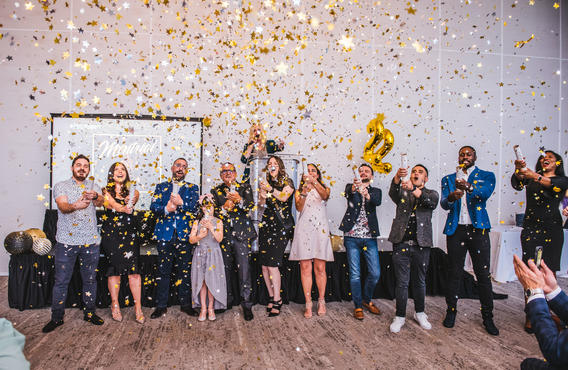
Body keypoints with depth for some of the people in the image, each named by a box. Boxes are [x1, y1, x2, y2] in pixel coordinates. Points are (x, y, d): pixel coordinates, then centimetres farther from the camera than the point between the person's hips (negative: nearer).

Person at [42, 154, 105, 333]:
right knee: (61, 281, 4)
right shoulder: (61, 186, 5)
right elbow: (62, 206, -14)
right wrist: (75, 206, -38)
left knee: (90, 279, 11)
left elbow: (100, 202, -9)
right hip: (67, 241, -2)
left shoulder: (93, 186, 12)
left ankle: (90, 313, 25)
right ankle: (57, 317, 18)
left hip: (91, 241, 2)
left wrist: (95, 197, -35)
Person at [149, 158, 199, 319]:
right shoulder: (161, 187, 15)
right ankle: (161, 306, 13)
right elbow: (153, 206, 2)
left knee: (185, 270, 5)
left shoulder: (192, 188, 12)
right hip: (165, 233, 1)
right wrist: (166, 209, -16)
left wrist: (181, 202, -21)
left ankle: (185, 303, 16)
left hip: (184, 233, 0)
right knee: (163, 270, 4)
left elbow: (195, 206, -4)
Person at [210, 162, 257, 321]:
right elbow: (213, 212, 6)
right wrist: (224, 208, -12)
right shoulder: (215, 191, 13)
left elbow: (250, 205, -6)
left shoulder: (245, 187, 9)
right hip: (224, 233, 2)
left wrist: (240, 200, -25)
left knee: (244, 269, -7)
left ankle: (247, 304, 1)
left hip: (242, 233, -2)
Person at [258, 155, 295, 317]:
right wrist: (262, 195, -4)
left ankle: (276, 300, -4)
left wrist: (270, 189, -17)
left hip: (282, 225, -5)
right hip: (267, 223, 5)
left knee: (272, 264, -14)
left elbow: (284, 196, -11)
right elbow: (261, 203, 16)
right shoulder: (266, 183, 19)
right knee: (264, 264, 1)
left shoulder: (287, 182, 5)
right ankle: (272, 297, 13)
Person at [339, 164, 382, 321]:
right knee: (355, 274, 2)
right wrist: (354, 188, -41)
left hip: (370, 237, 2)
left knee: (375, 273, 2)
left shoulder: (376, 191, 11)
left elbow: (377, 201, -13)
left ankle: (367, 300, 27)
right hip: (352, 237, -1)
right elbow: (347, 193, -16)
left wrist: (366, 194, -36)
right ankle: (358, 306, 18)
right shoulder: (350, 187, 9)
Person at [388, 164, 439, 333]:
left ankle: (419, 313, 31)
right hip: (401, 243, 0)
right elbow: (393, 193, -14)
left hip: (421, 244, 1)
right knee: (402, 282, 3)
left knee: (420, 281, 12)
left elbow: (432, 202, -16)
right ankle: (400, 316, 15)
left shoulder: (431, 193, 9)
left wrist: (413, 189, -34)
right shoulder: (402, 192, 11)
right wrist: (398, 177, -35)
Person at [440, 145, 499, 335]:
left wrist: (468, 186, -36)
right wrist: (451, 197, -26)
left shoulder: (486, 176, 7)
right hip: (456, 229, 1)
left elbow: (486, 192, -15)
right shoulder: (448, 179, 12)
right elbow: (444, 204, -1)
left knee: (483, 274, 2)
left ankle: (488, 316, 15)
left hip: (478, 229, -1)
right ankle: (451, 311, 20)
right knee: (454, 273, 6)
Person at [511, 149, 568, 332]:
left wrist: (536, 176, -37)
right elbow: (517, 183, -11)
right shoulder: (531, 176, 13)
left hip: (552, 228, 0)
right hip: (530, 227, 0)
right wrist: (518, 171, -32)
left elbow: (552, 184, -17)